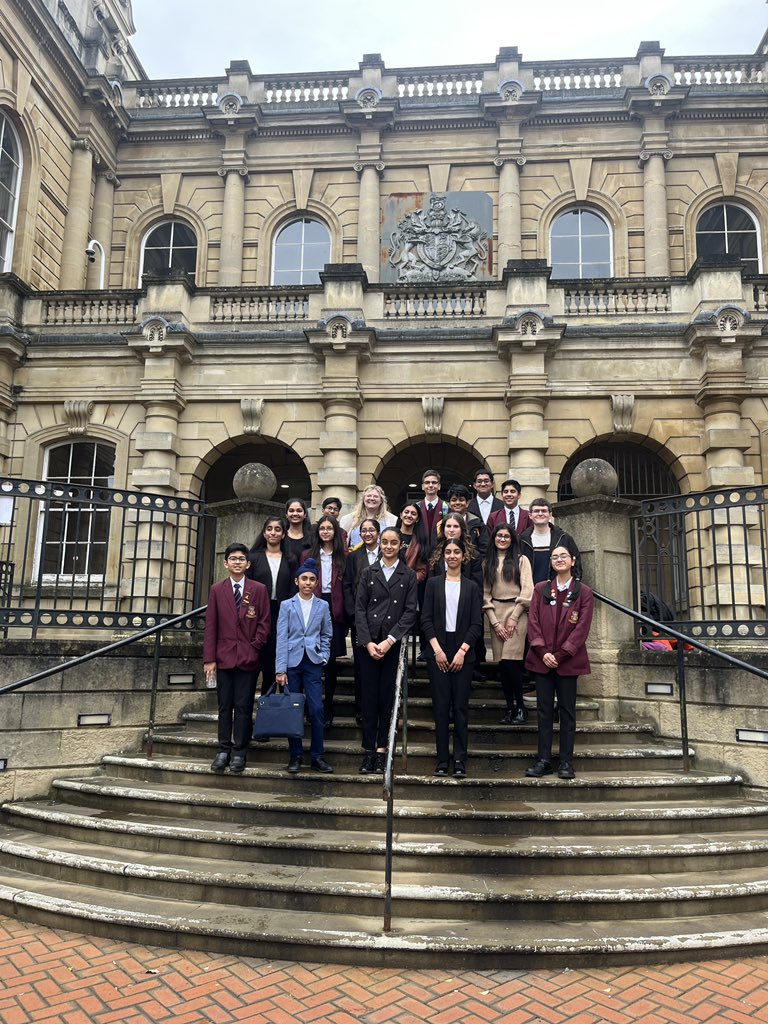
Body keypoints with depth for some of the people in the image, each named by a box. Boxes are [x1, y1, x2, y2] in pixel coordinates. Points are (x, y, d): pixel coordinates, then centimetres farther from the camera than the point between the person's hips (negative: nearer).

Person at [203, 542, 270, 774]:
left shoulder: (259, 589, 3)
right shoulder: (217, 590, 6)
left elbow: (264, 623, 4)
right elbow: (210, 625, 4)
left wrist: (254, 647, -5)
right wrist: (209, 658, -2)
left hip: (248, 657, -1)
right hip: (224, 656, 1)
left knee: (243, 706, 2)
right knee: (225, 705, 6)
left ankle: (239, 752, 10)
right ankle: (224, 750, 15)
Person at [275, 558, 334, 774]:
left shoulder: (322, 606, 8)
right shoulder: (286, 606, 4)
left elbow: (327, 635, 15)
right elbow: (281, 638, -1)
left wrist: (324, 656, 0)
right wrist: (281, 669, -6)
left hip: (313, 663, 0)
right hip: (292, 661, 0)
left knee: (316, 709, -6)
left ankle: (317, 756, 5)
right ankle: (295, 755, 13)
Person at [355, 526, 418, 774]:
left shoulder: (409, 575, 5)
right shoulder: (368, 573, 9)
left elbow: (410, 612, -1)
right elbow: (359, 609, 4)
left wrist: (389, 640, -10)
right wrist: (367, 642, -7)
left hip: (395, 644, -1)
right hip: (369, 643, 1)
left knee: (388, 696, 2)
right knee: (369, 695, 1)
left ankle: (382, 749, 10)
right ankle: (369, 750, 7)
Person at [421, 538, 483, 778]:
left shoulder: (471, 587, 8)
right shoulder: (433, 583, 8)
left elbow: (477, 624, 2)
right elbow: (426, 619, 2)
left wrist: (462, 651, -8)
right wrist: (437, 649, -8)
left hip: (462, 652, 0)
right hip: (437, 651, 0)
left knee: (461, 707, 0)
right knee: (440, 707, 1)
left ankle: (460, 761, 4)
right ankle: (442, 760, 7)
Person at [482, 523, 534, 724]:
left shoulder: (521, 560, 4)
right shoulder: (487, 563, 13)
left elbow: (527, 591, -3)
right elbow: (485, 594, 7)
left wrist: (513, 618, -9)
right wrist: (495, 622, -2)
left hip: (516, 612, -3)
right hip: (495, 615, 3)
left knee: (509, 661, -13)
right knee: (502, 664, 2)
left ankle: (520, 708, 0)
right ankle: (510, 709, 11)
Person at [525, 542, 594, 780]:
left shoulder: (583, 592, 1)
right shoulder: (541, 589, 8)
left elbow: (582, 628, -5)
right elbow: (533, 621, 2)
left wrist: (560, 655, -12)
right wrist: (543, 653, -10)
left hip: (568, 660, -2)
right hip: (542, 659, 2)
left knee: (567, 711, 5)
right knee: (544, 710, 5)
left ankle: (566, 762, 11)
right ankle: (544, 760, 11)